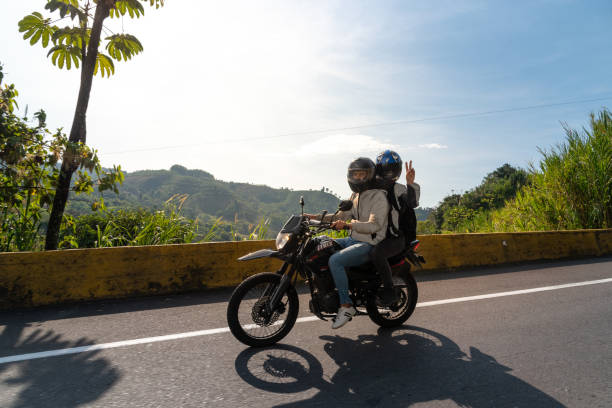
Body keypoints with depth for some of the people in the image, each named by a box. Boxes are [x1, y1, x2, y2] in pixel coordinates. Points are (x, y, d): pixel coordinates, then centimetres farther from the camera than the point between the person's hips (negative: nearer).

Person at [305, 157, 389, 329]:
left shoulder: (379, 196, -12)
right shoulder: (355, 195, 15)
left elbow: (374, 225, -24)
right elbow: (342, 215, 20)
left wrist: (348, 224, -38)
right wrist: (317, 217, 7)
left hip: (369, 244, -9)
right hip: (353, 240, 9)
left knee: (335, 260, -30)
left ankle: (346, 306, -17)